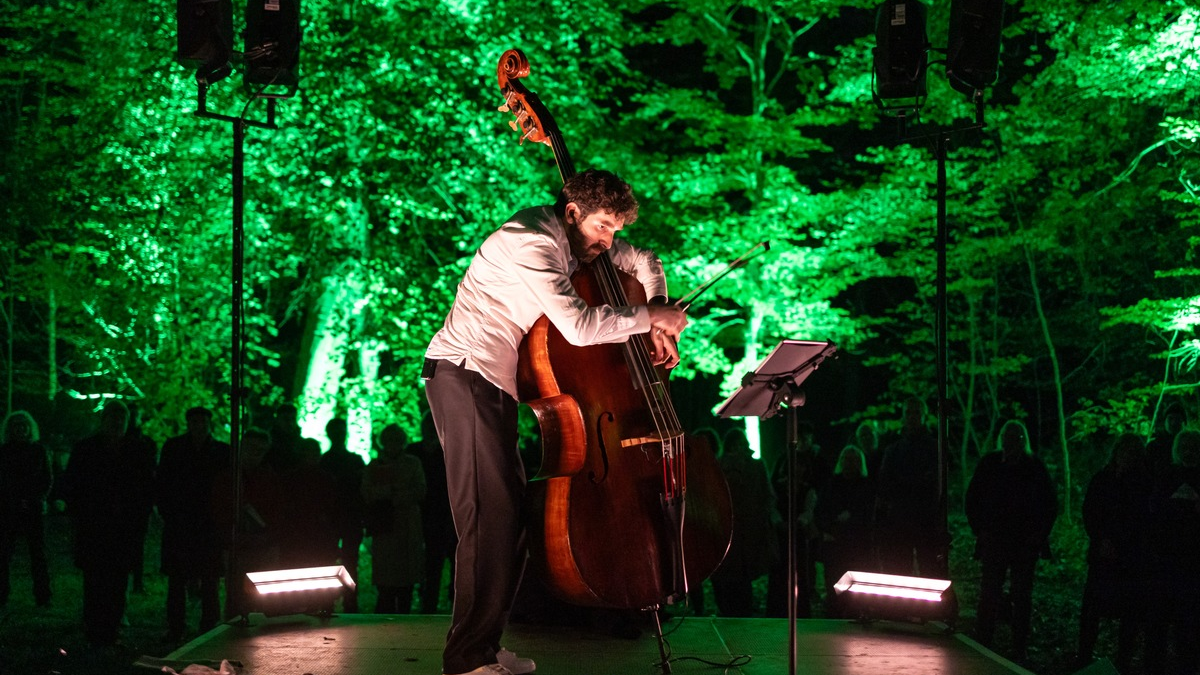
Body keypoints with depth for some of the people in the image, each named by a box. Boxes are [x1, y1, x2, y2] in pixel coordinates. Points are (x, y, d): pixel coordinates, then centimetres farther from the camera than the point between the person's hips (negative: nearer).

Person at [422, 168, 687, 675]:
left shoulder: (577, 240, 11)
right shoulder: (531, 243, -19)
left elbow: (644, 263, 23)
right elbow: (580, 326, -30)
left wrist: (655, 320, 6)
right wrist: (647, 318, -17)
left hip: (495, 385, 10)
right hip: (465, 376, -10)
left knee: (513, 515, 9)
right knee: (490, 518, -15)